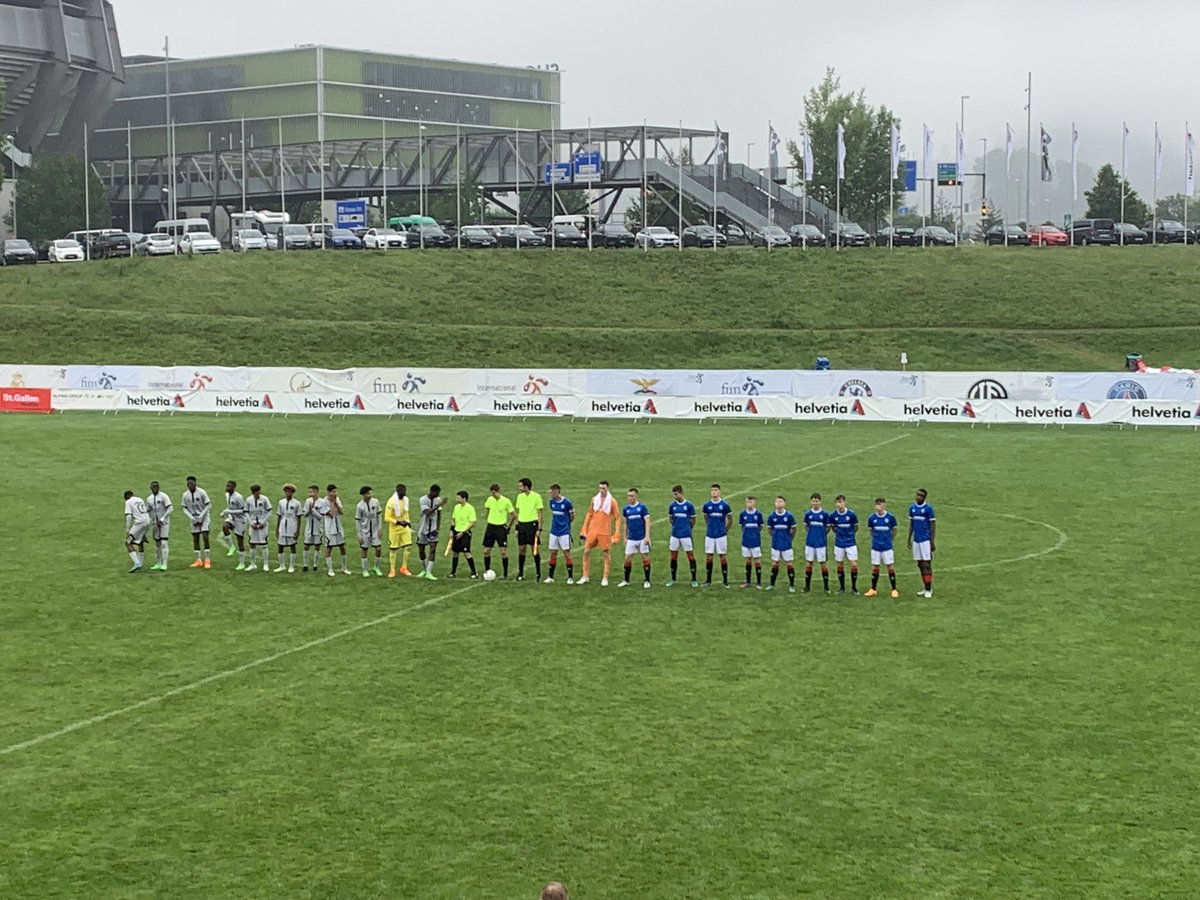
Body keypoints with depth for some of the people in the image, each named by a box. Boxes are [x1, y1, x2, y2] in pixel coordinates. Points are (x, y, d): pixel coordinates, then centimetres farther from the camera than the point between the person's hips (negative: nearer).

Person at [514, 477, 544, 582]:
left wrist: (539, 529, -10)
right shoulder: (520, 496, 10)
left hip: (532, 524, -5)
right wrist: (517, 527, 11)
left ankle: (538, 573, 7)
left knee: (535, 549, -2)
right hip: (522, 524, 5)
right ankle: (520, 574, 12)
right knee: (521, 549, 5)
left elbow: (539, 514, -5)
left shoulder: (536, 496, -6)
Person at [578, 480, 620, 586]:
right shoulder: (594, 499, 6)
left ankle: (605, 579, 12)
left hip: (605, 532, -3)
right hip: (592, 530, 3)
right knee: (586, 551, 2)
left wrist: (616, 535, -9)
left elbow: (617, 519, -3)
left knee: (606, 554, 2)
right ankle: (585, 577, 11)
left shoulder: (612, 501, -4)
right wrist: (584, 529, 9)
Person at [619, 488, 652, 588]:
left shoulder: (642, 507, -6)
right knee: (627, 558, 2)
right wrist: (625, 537, 14)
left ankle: (647, 580, 12)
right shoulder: (626, 509, 6)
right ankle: (626, 581, 13)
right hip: (631, 538, 4)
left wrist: (647, 536, -15)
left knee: (645, 558, 2)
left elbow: (647, 522, -7)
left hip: (642, 538, -4)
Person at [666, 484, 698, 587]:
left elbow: (693, 520, 3)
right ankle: (673, 579, 17)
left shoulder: (689, 505, -6)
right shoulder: (672, 505, 3)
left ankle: (694, 580, 5)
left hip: (686, 535, -3)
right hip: (675, 535, 4)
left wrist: (687, 528, 8)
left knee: (690, 555, -1)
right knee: (673, 556, 7)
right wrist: (676, 527, 11)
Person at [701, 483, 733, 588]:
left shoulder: (724, 505, -4)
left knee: (723, 556, 1)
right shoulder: (707, 505, 2)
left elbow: (730, 520, 7)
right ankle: (708, 580, 12)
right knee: (708, 556, 3)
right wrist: (709, 528, 13)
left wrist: (725, 529, 9)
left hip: (721, 535, -2)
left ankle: (725, 581, 8)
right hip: (710, 535, 2)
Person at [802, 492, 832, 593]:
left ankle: (826, 587, 10)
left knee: (823, 564, 2)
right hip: (810, 542, 2)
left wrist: (821, 534, 1)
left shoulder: (824, 514, -4)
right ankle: (807, 586, 15)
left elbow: (827, 528, 4)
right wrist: (811, 533, 3)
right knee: (808, 564, 5)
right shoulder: (808, 513, 3)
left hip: (821, 543, -2)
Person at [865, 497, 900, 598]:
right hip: (875, 547, 2)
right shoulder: (871, 518, -1)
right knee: (875, 567, 6)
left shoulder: (890, 517, -6)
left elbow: (894, 530, 7)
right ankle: (873, 590, 15)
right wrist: (876, 538, 10)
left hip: (887, 547, -2)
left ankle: (894, 589, 9)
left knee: (890, 567, 1)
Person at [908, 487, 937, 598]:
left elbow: (933, 525, -7)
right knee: (920, 564, 8)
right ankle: (926, 589, 15)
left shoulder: (928, 509, -8)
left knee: (926, 565, -6)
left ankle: (929, 590, -3)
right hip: (916, 540, 6)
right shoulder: (912, 508, 9)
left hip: (926, 540, -6)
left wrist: (932, 542, -11)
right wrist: (909, 539, 13)